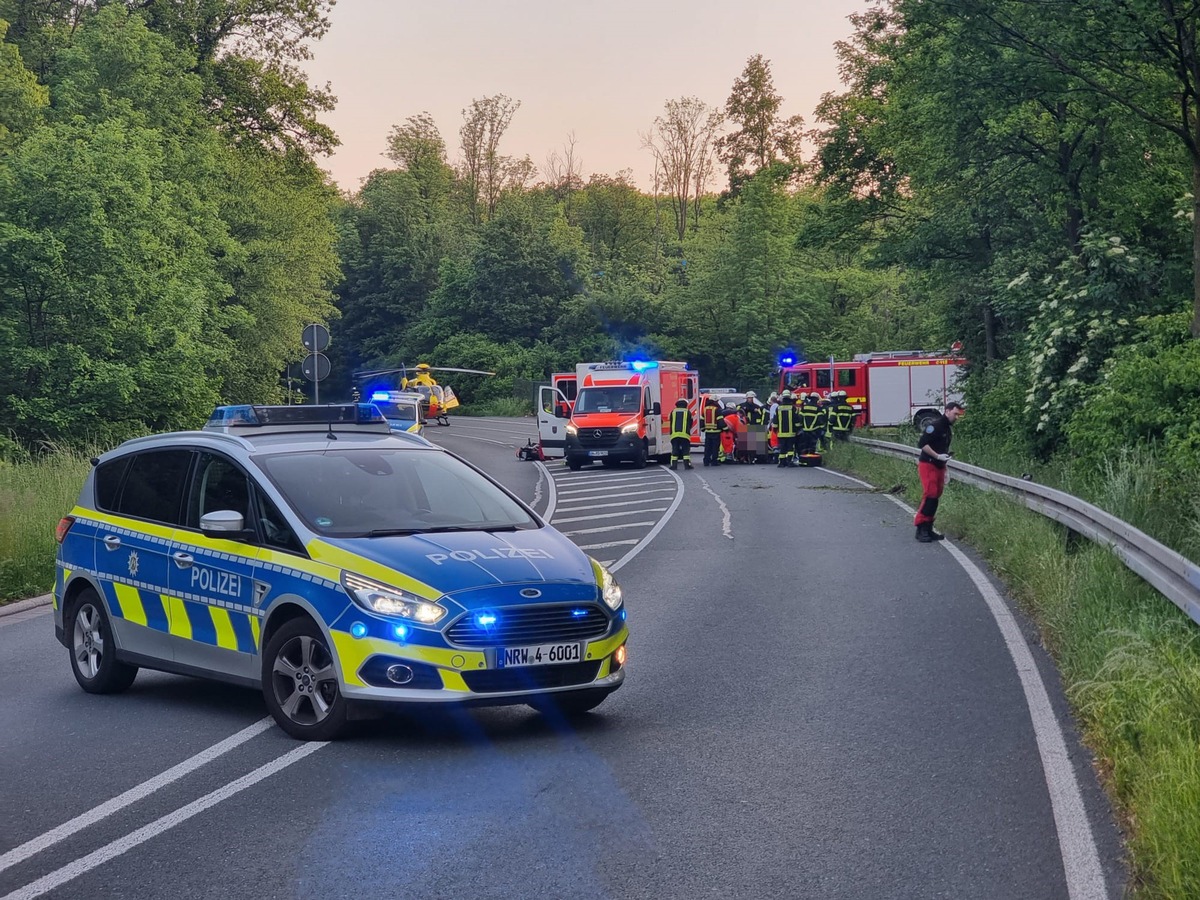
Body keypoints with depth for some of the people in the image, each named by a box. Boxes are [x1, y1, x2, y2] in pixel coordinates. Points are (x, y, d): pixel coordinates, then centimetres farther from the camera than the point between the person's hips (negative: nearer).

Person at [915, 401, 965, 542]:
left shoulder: (949, 428, 15)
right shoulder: (935, 425, -13)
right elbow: (922, 443, -19)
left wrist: (945, 470, 22)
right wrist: (938, 456, -22)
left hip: (939, 467, 9)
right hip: (928, 465, -9)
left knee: (936, 498, 8)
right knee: (929, 495, -16)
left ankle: (928, 529, 13)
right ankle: (920, 529, -15)